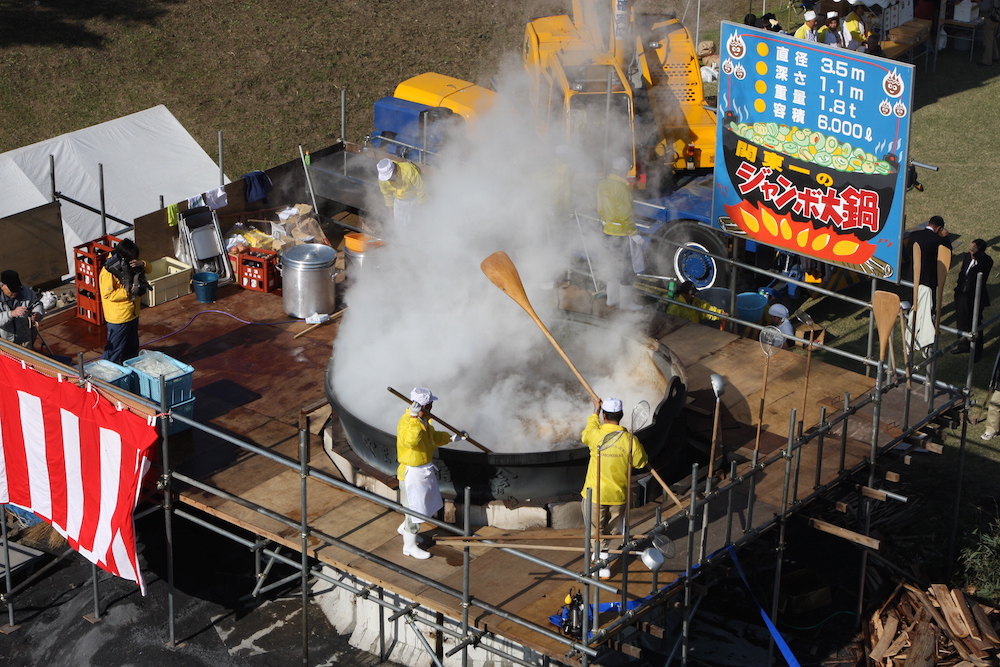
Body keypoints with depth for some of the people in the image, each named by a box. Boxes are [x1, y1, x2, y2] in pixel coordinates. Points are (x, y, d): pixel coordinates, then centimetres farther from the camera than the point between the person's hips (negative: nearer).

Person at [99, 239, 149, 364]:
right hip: (118, 317, -8)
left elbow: (148, 269, 10)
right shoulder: (108, 271, -24)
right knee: (115, 348, 2)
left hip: (133, 313, 8)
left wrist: (141, 264, -13)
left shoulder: (128, 264, 1)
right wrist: (128, 292, -27)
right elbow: (108, 295, -25)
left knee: (132, 347, 23)